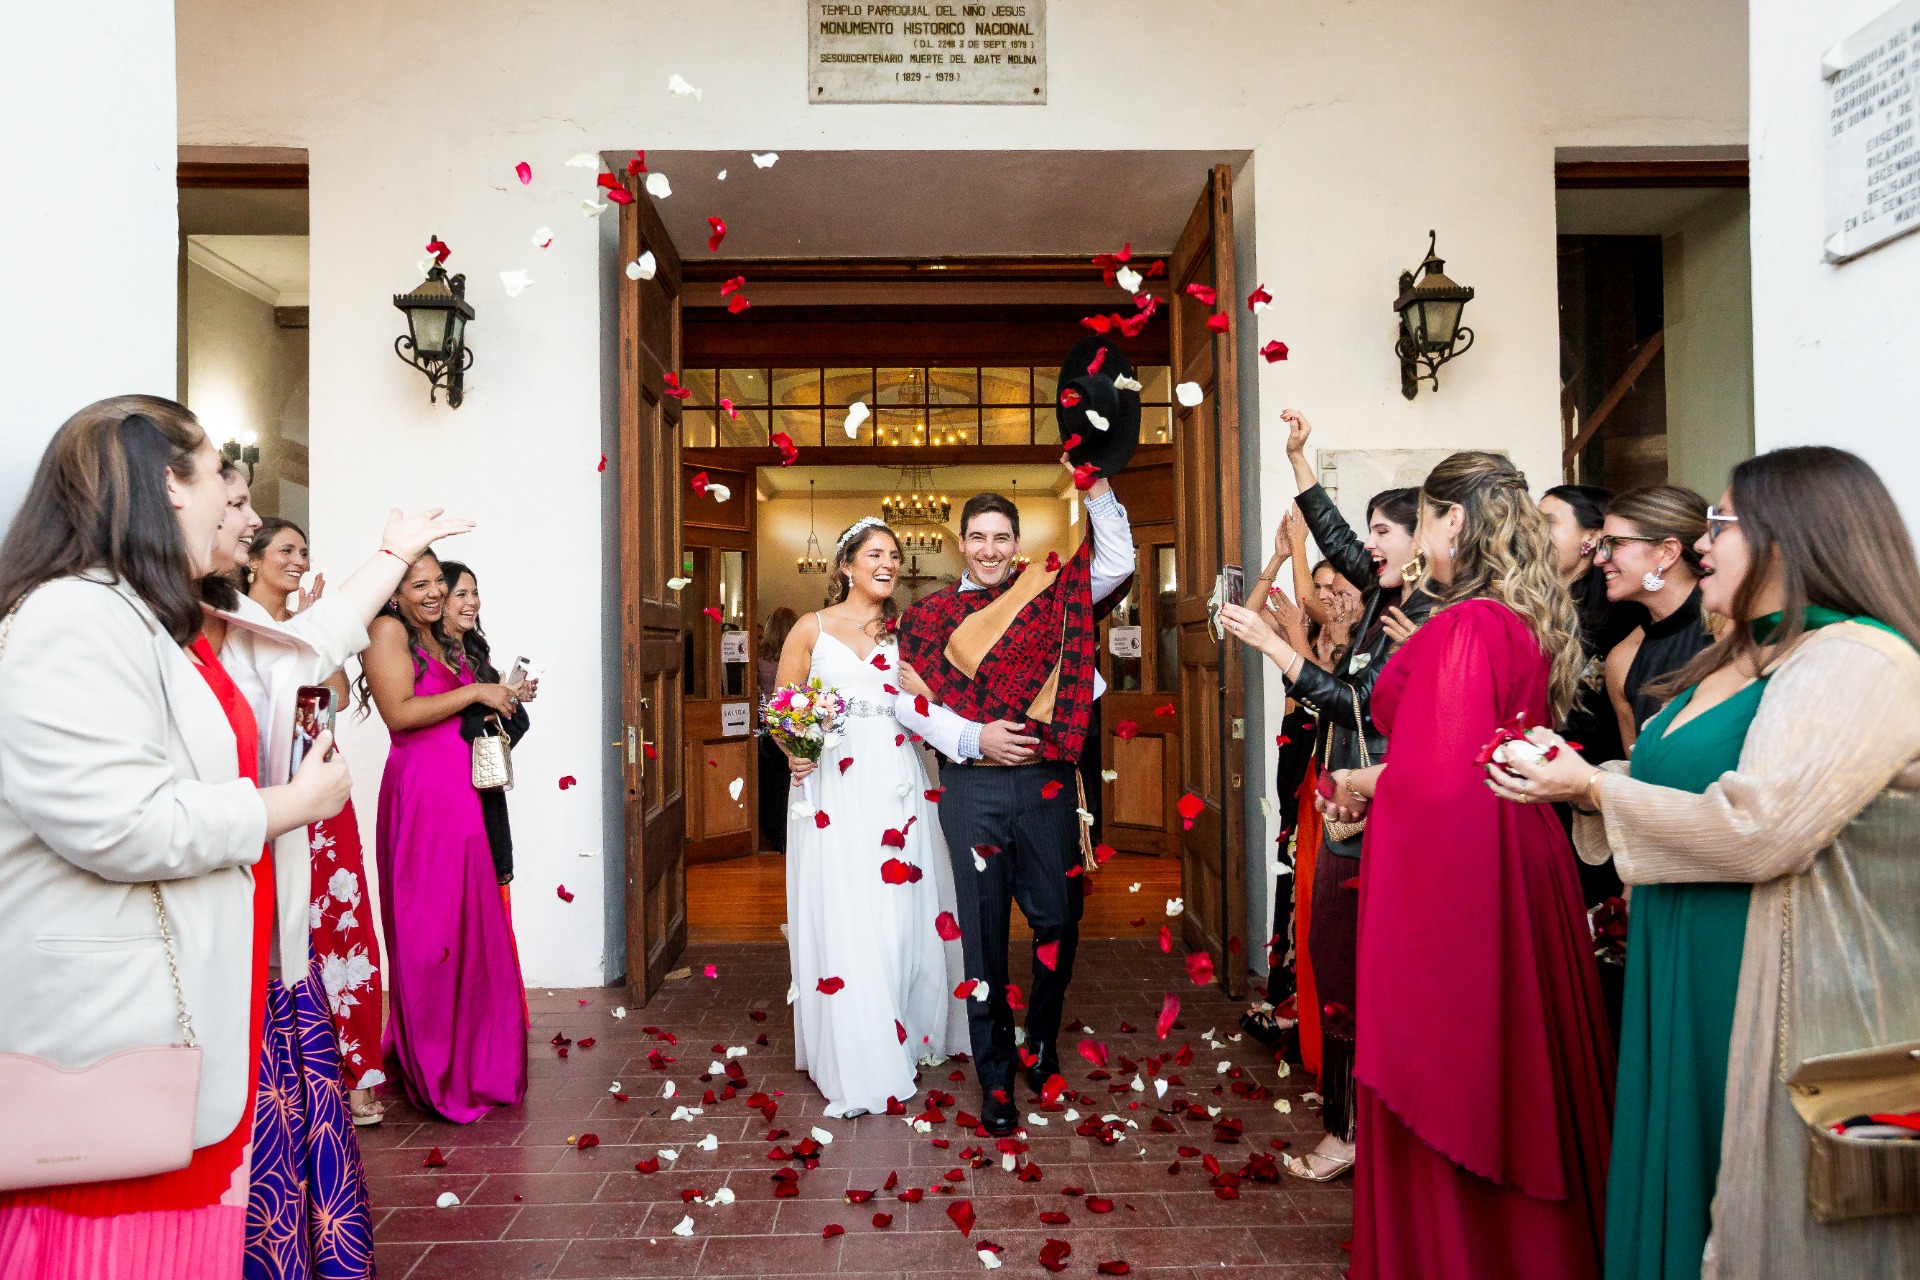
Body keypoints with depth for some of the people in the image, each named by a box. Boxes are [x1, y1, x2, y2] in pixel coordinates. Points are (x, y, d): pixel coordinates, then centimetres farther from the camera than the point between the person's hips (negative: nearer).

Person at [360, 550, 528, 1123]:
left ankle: (472, 1058, 23)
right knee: (433, 927, -2)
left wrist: (505, 697, 14)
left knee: (470, 919, 11)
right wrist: (475, 692, -12)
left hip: (462, 790, 8)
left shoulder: (442, 641, 20)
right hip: (421, 790, -8)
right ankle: (436, 1072, 9)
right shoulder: (388, 630, -6)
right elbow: (400, 713, -17)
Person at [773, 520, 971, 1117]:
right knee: (842, 922, -2)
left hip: (899, 788, 3)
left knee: (904, 914, 6)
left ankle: (908, 1034, 25)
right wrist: (793, 751, -13)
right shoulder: (812, 629, 5)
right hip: (834, 789, -2)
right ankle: (855, 1063, 10)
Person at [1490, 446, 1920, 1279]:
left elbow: (1755, 830, -27)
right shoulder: (1747, 658, 13)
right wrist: (1578, 780, 2)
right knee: (1681, 1193, 18)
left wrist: (1597, 789, -17)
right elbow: (1687, 783, 18)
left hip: (1788, 1003, -9)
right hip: (1694, 990, 9)